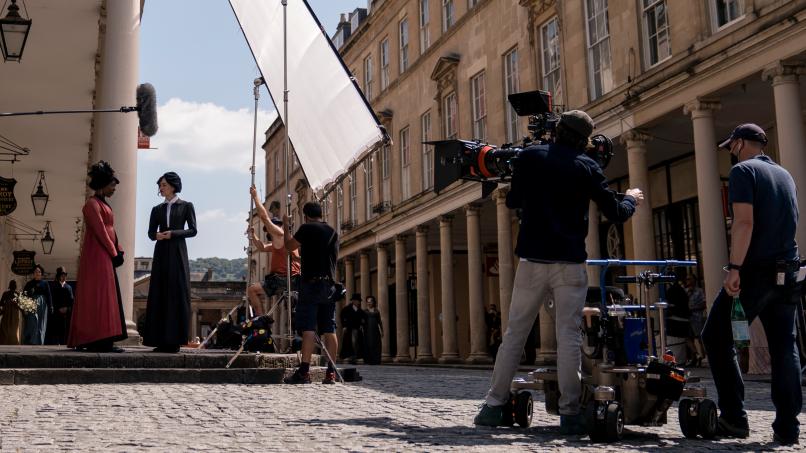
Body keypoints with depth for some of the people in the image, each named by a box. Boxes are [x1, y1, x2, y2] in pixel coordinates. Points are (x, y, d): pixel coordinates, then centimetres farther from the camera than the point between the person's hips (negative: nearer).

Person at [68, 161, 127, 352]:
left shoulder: (103, 204, 20)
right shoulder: (92, 204, -9)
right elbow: (100, 231, -15)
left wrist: (118, 251, 6)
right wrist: (114, 253, -12)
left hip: (106, 256, 10)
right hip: (98, 255, -10)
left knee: (105, 297, 8)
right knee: (100, 295, -11)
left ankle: (93, 342, 11)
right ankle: (100, 341, -12)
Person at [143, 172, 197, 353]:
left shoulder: (186, 206, 6)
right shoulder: (157, 209, 15)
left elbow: (193, 230, -2)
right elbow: (150, 232, 10)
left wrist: (173, 233, -15)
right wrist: (157, 235, -12)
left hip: (178, 252, -3)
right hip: (161, 253, 3)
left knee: (177, 294, -7)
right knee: (159, 294, -2)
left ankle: (174, 340, -6)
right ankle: (160, 340, -1)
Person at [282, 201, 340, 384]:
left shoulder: (307, 228, -4)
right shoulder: (333, 232, 15)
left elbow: (289, 246, 5)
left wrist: (286, 226, 18)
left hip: (311, 283, -6)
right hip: (329, 284, 6)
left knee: (308, 329, -10)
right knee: (329, 329, 3)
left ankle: (304, 371, -15)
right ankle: (331, 373, 1)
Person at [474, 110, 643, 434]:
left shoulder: (529, 156, 5)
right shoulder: (586, 167, 1)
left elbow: (512, 202, 15)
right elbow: (615, 213, 5)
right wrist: (631, 199, 26)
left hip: (532, 260, 2)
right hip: (569, 262, -2)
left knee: (514, 334, 7)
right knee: (568, 335, -1)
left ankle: (494, 405, 8)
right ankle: (570, 413, -3)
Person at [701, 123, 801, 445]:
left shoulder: (743, 170, -6)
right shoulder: (785, 175, 17)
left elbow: (744, 222, -17)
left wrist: (734, 268, -19)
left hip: (754, 271, -7)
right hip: (787, 274, 7)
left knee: (716, 338, 3)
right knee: (784, 348, 6)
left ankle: (734, 418, -1)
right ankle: (787, 428, 5)